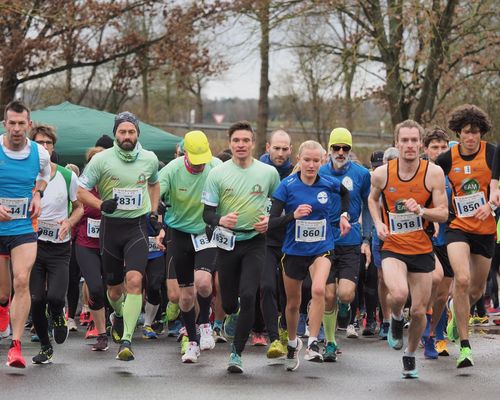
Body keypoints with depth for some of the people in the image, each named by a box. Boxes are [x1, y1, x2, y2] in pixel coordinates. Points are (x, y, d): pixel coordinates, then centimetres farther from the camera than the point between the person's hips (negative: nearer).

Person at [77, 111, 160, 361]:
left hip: (138, 226, 0)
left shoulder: (150, 159, 3)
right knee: (114, 287, 8)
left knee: (134, 280, -19)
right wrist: (101, 204, -18)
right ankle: (118, 315, 44)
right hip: (110, 226, 0)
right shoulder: (102, 159, -6)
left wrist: (154, 214, 15)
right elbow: (81, 190, -2)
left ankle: (126, 340, -19)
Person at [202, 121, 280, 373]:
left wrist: (270, 220, -4)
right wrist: (221, 220, -23)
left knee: (247, 296, -17)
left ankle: (237, 353, -6)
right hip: (228, 242, 1)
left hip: (255, 242, -1)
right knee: (228, 303, 6)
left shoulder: (269, 172, 2)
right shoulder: (218, 173, -1)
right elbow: (207, 213, -1)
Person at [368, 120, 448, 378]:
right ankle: (396, 319, 8)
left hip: (422, 250, 1)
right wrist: (378, 223, 0)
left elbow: (443, 213, -6)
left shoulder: (433, 172, -9)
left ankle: (410, 356, 32)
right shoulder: (382, 173, -5)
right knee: (399, 294, -29)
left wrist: (421, 211, -25)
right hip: (392, 248, -1)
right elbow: (372, 198, 17)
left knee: (419, 311, 6)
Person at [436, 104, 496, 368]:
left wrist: (490, 205, -22)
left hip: (485, 230, 1)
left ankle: (457, 311, 49)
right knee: (462, 279, -22)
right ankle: (464, 345, -16)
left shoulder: (492, 154, -6)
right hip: (458, 227, -1)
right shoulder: (447, 158, -3)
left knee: (477, 290, 11)